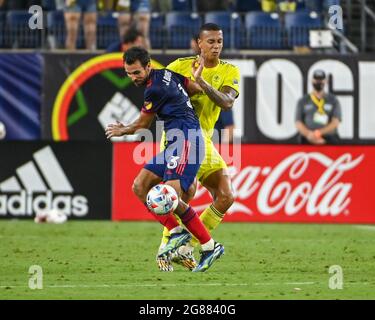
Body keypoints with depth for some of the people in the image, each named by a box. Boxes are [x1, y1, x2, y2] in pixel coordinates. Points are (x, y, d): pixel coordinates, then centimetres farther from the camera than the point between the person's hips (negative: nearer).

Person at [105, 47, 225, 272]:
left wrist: (122, 131, 20)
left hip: (187, 141, -10)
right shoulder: (167, 74, 12)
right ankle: (177, 232, 2)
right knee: (140, 186, 4)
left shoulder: (155, 90, -13)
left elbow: (142, 125, 1)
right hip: (176, 144, 10)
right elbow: (197, 89, 18)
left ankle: (210, 246, -13)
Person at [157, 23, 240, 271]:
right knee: (187, 189, -26)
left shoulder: (229, 71, 1)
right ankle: (165, 246, -10)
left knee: (226, 198, -5)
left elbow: (227, 102, -18)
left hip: (204, 141, 5)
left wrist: (201, 82, -29)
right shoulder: (181, 65, -4)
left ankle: (187, 248, 7)